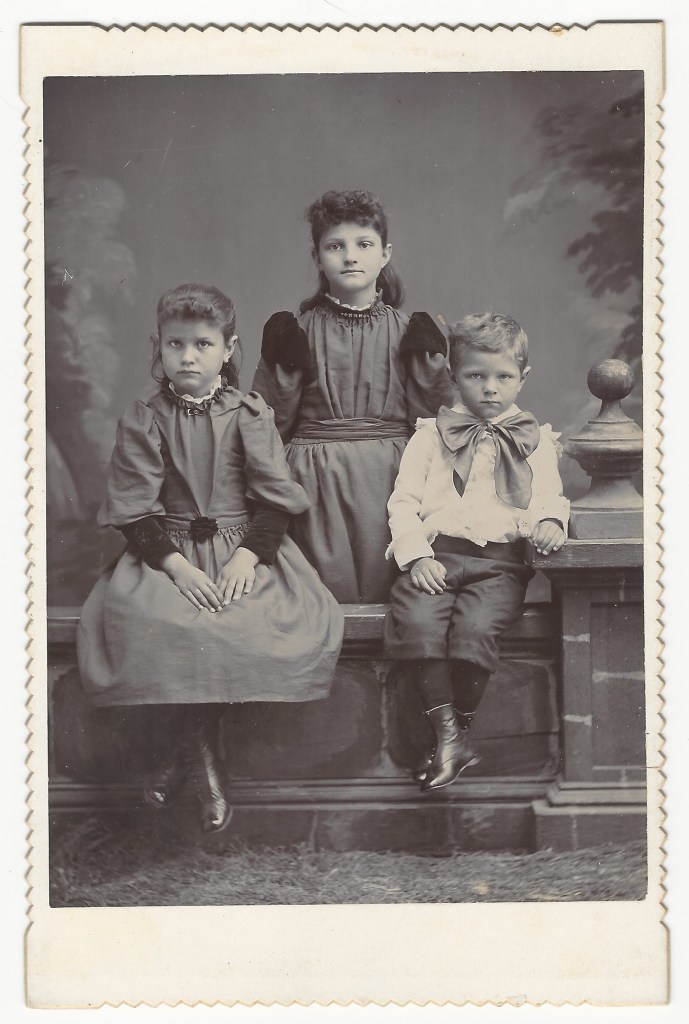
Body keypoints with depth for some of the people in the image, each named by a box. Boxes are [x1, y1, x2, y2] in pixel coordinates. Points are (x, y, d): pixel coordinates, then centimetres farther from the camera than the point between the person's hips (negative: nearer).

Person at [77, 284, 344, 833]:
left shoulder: (250, 414, 4)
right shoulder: (143, 421, 3)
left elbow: (274, 496, 0)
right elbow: (135, 509, -3)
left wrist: (250, 555, -16)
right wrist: (176, 565, -17)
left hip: (245, 547, 1)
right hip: (169, 550, 0)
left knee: (306, 621, -25)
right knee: (139, 619, -31)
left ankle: (186, 745, -10)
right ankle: (205, 761, -14)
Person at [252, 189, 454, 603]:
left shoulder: (404, 329, 7)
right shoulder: (301, 329, 5)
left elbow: (429, 419, 5)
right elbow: (274, 421, 4)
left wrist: (429, 361, -5)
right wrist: (281, 363, -7)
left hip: (387, 475, 1)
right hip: (318, 481, -1)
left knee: (384, 593, 2)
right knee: (331, 595, -1)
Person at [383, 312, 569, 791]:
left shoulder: (536, 439, 19)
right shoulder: (432, 434, 16)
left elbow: (548, 496, 14)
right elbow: (404, 500, 10)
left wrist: (549, 523, -11)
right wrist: (416, 554, -6)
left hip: (501, 559, -1)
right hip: (438, 554, 1)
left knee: (475, 626, -30)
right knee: (418, 620, -29)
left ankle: (458, 729, -13)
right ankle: (450, 735, -23)